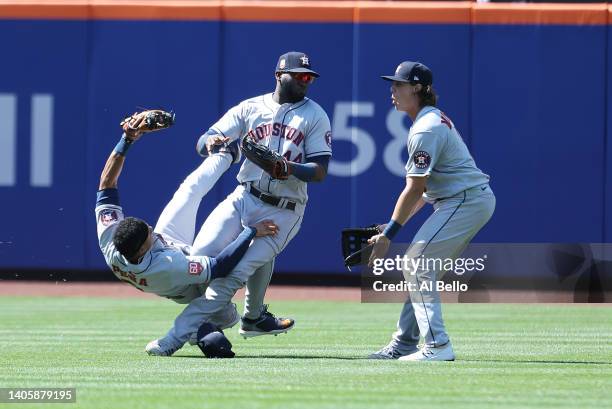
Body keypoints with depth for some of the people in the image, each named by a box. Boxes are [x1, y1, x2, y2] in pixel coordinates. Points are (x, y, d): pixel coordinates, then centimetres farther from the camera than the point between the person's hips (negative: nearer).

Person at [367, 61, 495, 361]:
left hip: (465, 201, -10)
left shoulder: (425, 130, -15)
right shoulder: (434, 120, 18)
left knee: (417, 265, -12)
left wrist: (388, 235, -14)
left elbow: (414, 190, -17)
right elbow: (426, 188, 18)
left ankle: (437, 345, -16)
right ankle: (404, 344, 18)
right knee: (421, 267, 14)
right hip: (475, 200, 10)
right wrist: (396, 224, 14)